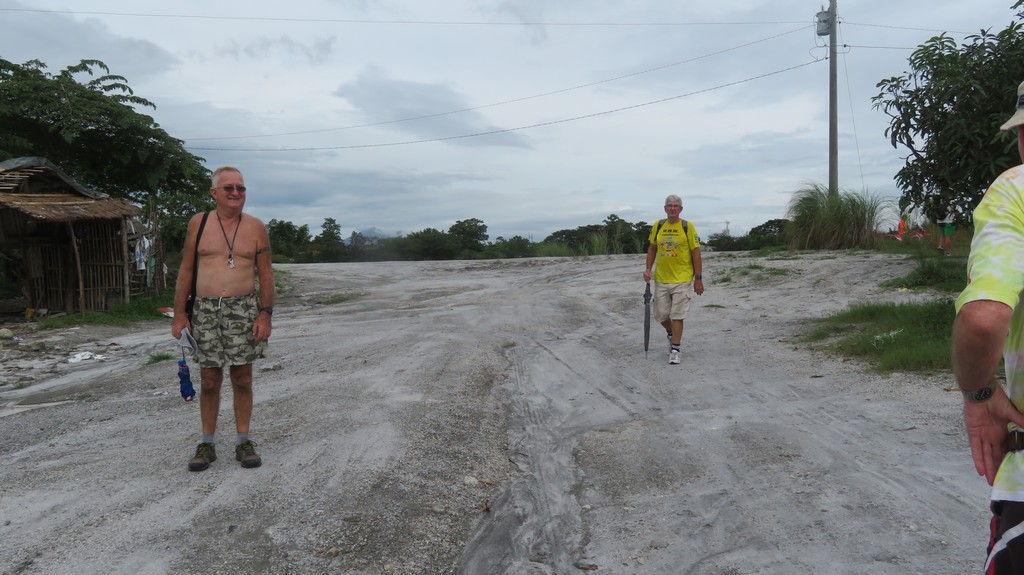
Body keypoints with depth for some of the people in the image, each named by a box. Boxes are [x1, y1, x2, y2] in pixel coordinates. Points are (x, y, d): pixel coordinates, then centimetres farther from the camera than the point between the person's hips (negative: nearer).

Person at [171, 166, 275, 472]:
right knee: (209, 380, 5)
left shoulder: (256, 228, 3)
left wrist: (265, 314, -6)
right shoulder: (198, 223, 4)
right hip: (205, 310, 1)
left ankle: (243, 441, 16)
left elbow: (266, 274, 3)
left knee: (242, 378, 5)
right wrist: (179, 314, 3)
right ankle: (206, 444, 17)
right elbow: (186, 270, 7)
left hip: (244, 309, 0)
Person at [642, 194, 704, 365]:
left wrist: (698, 279, -7)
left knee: (677, 316, -3)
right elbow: (652, 248, 14)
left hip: (682, 279, -4)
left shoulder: (687, 226, -5)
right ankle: (672, 335, 39)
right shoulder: (658, 226, 5)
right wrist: (648, 269, 3)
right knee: (661, 315, 9)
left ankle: (675, 350, 7)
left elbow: (696, 252, -4)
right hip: (661, 279, 4)